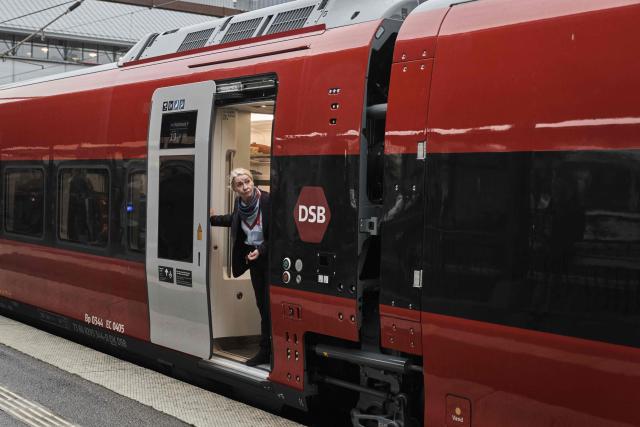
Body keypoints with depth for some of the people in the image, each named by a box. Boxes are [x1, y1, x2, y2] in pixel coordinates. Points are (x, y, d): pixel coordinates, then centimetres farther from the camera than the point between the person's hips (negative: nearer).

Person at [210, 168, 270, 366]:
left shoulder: (267, 201, -20)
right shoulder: (239, 202, -2)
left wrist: (261, 250, -21)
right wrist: (213, 219, 16)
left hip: (270, 257, -6)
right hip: (254, 259, 6)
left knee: (270, 304, -6)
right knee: (262, 305, 12)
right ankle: (265, 351, 20)